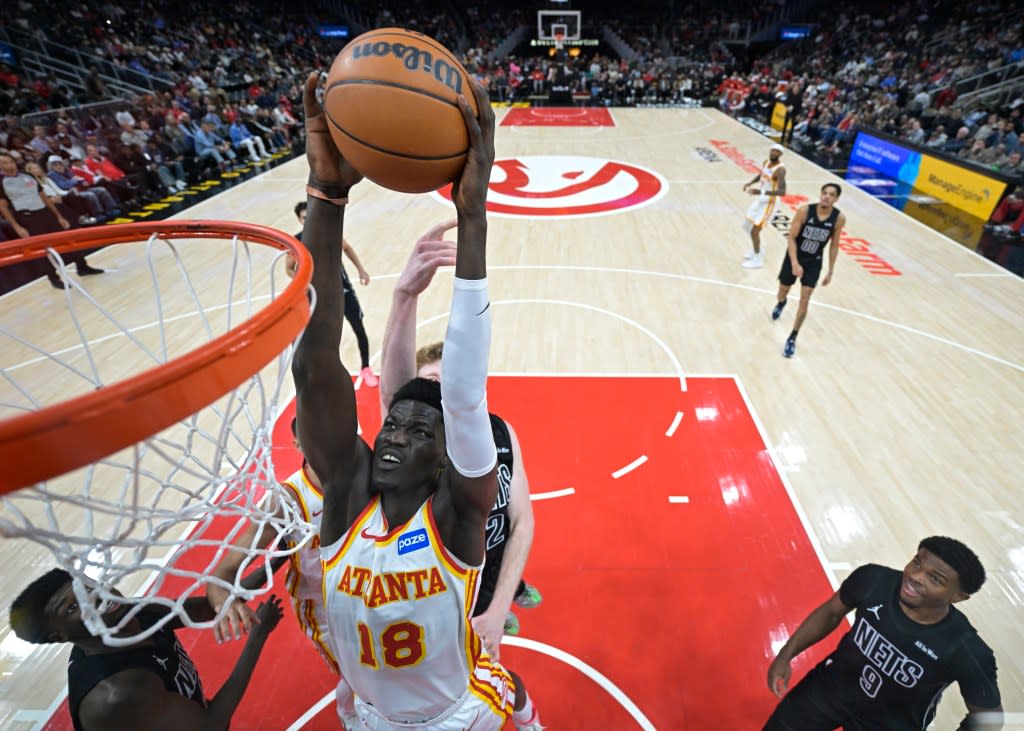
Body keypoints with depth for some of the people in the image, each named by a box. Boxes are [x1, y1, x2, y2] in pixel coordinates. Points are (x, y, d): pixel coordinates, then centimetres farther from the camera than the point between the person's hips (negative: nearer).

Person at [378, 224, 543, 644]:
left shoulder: (501, 432, -21)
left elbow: (522, 521, -17)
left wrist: (497, 611, -24)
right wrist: (406, 294, -71)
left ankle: (511, 594, 71)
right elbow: (392, 390, -54)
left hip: (493, 566, 3)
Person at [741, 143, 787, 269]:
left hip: (768, 202, -9)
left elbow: (782, 192, -33)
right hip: (760, 198, 9)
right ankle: (757, 251, 37)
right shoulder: (766, 162, 2)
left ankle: (757, 260, 4)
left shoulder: (780, 169, -25)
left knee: (755, 230, -9)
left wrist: (761, 192, -44)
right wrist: (750, 183, 6)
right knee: (749, 226, 19)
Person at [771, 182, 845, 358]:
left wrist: (830, 272, 0)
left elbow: (834, 245, -1)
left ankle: (792, 339, 6)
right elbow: (791, 238, -17)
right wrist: (795, 263, -28)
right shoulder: (804, 210, -21)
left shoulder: (839, 218, -14)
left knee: (804, 301, -7)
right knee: (783, 292, 16)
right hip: (794, 257, 0)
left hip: (814, 262, 0)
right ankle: (781, 303, 57)